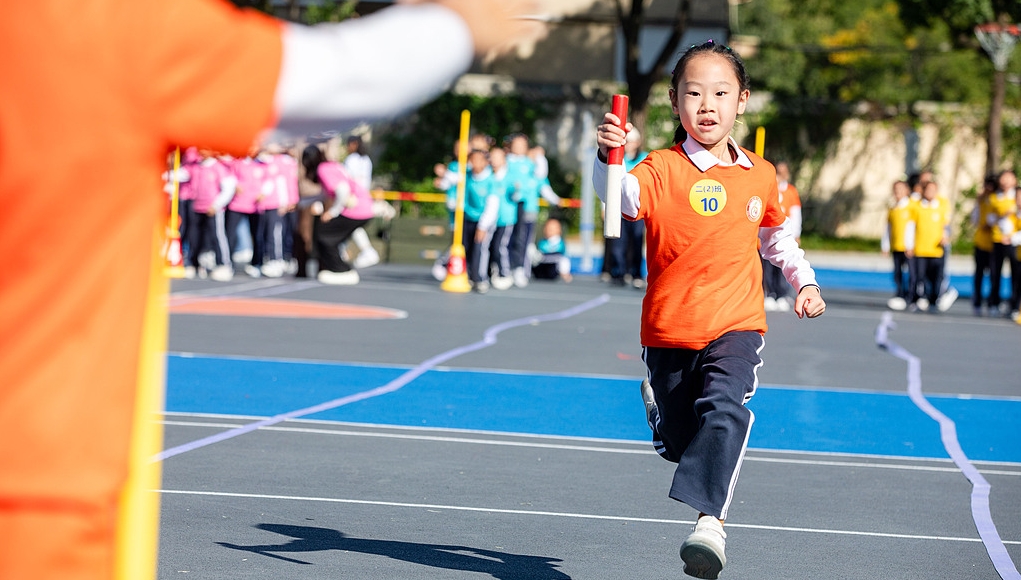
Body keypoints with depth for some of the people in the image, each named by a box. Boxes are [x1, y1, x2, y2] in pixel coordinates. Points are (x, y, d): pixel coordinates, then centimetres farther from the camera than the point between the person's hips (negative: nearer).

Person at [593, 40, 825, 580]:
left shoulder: (759, 176, 5)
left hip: (736, 327, 1)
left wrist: (804, 281, 17)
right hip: (669, 330, -1)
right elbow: (622, 195, -32)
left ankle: (710, 519, -37)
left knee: (723, 410, -28)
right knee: (682, 442, 14)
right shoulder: (663, 170, -9)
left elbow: (777, 235, 25)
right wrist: (609, 159, -51)